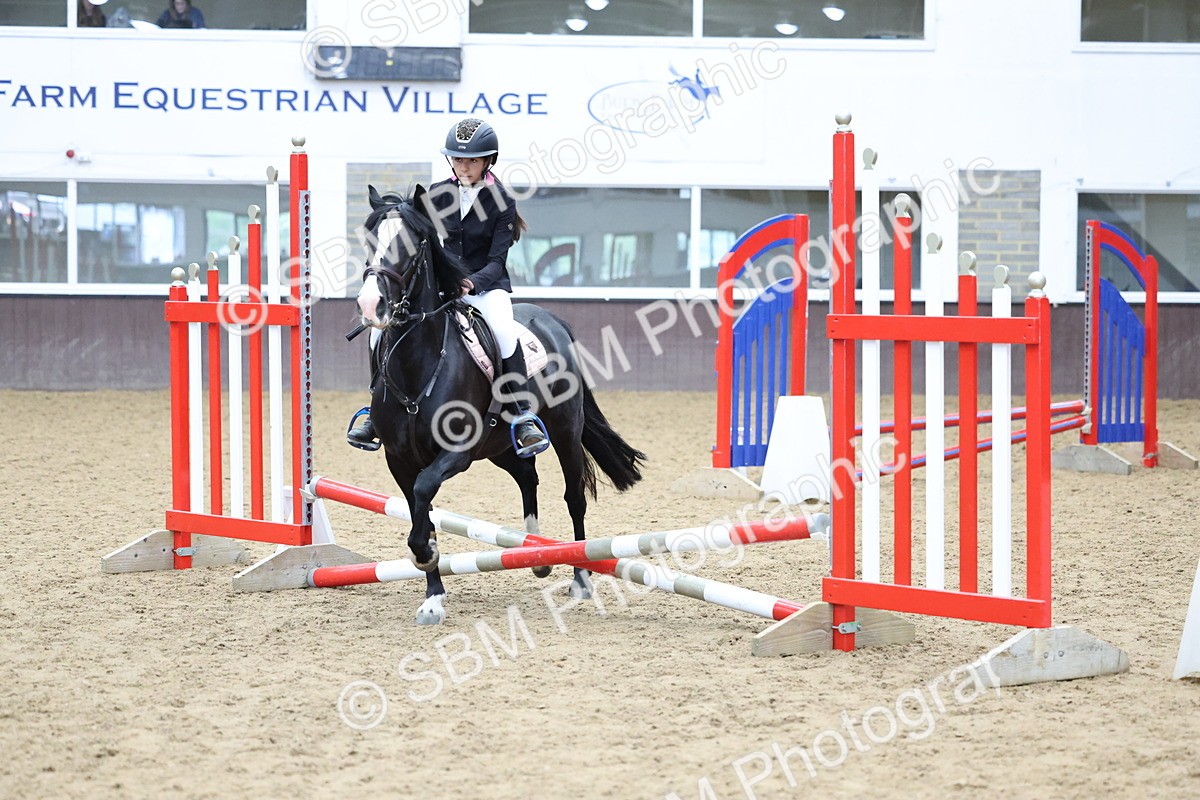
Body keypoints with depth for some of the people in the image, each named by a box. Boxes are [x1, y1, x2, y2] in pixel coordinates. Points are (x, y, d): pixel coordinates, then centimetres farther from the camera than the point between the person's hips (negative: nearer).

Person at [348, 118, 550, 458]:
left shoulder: (502, 201, -8)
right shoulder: (438, 194, 3)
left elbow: (497, 261, -12)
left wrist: (473, 284, -32)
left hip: (487, 285, -4)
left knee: (503, 329, -35)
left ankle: (523, 418, -29)